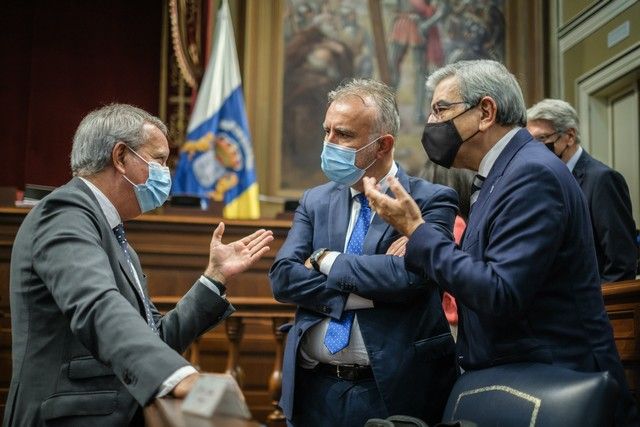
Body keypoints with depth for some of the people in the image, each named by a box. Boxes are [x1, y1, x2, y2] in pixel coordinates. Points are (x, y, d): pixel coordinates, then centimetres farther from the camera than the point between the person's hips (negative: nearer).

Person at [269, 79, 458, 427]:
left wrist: (327, 260, -11)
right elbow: (283, 278, -5)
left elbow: (410, 275, -22)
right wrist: (367, 290, -15)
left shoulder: (431, 201, -6)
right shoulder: (315, 201, 7)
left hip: (392, 389, -3)